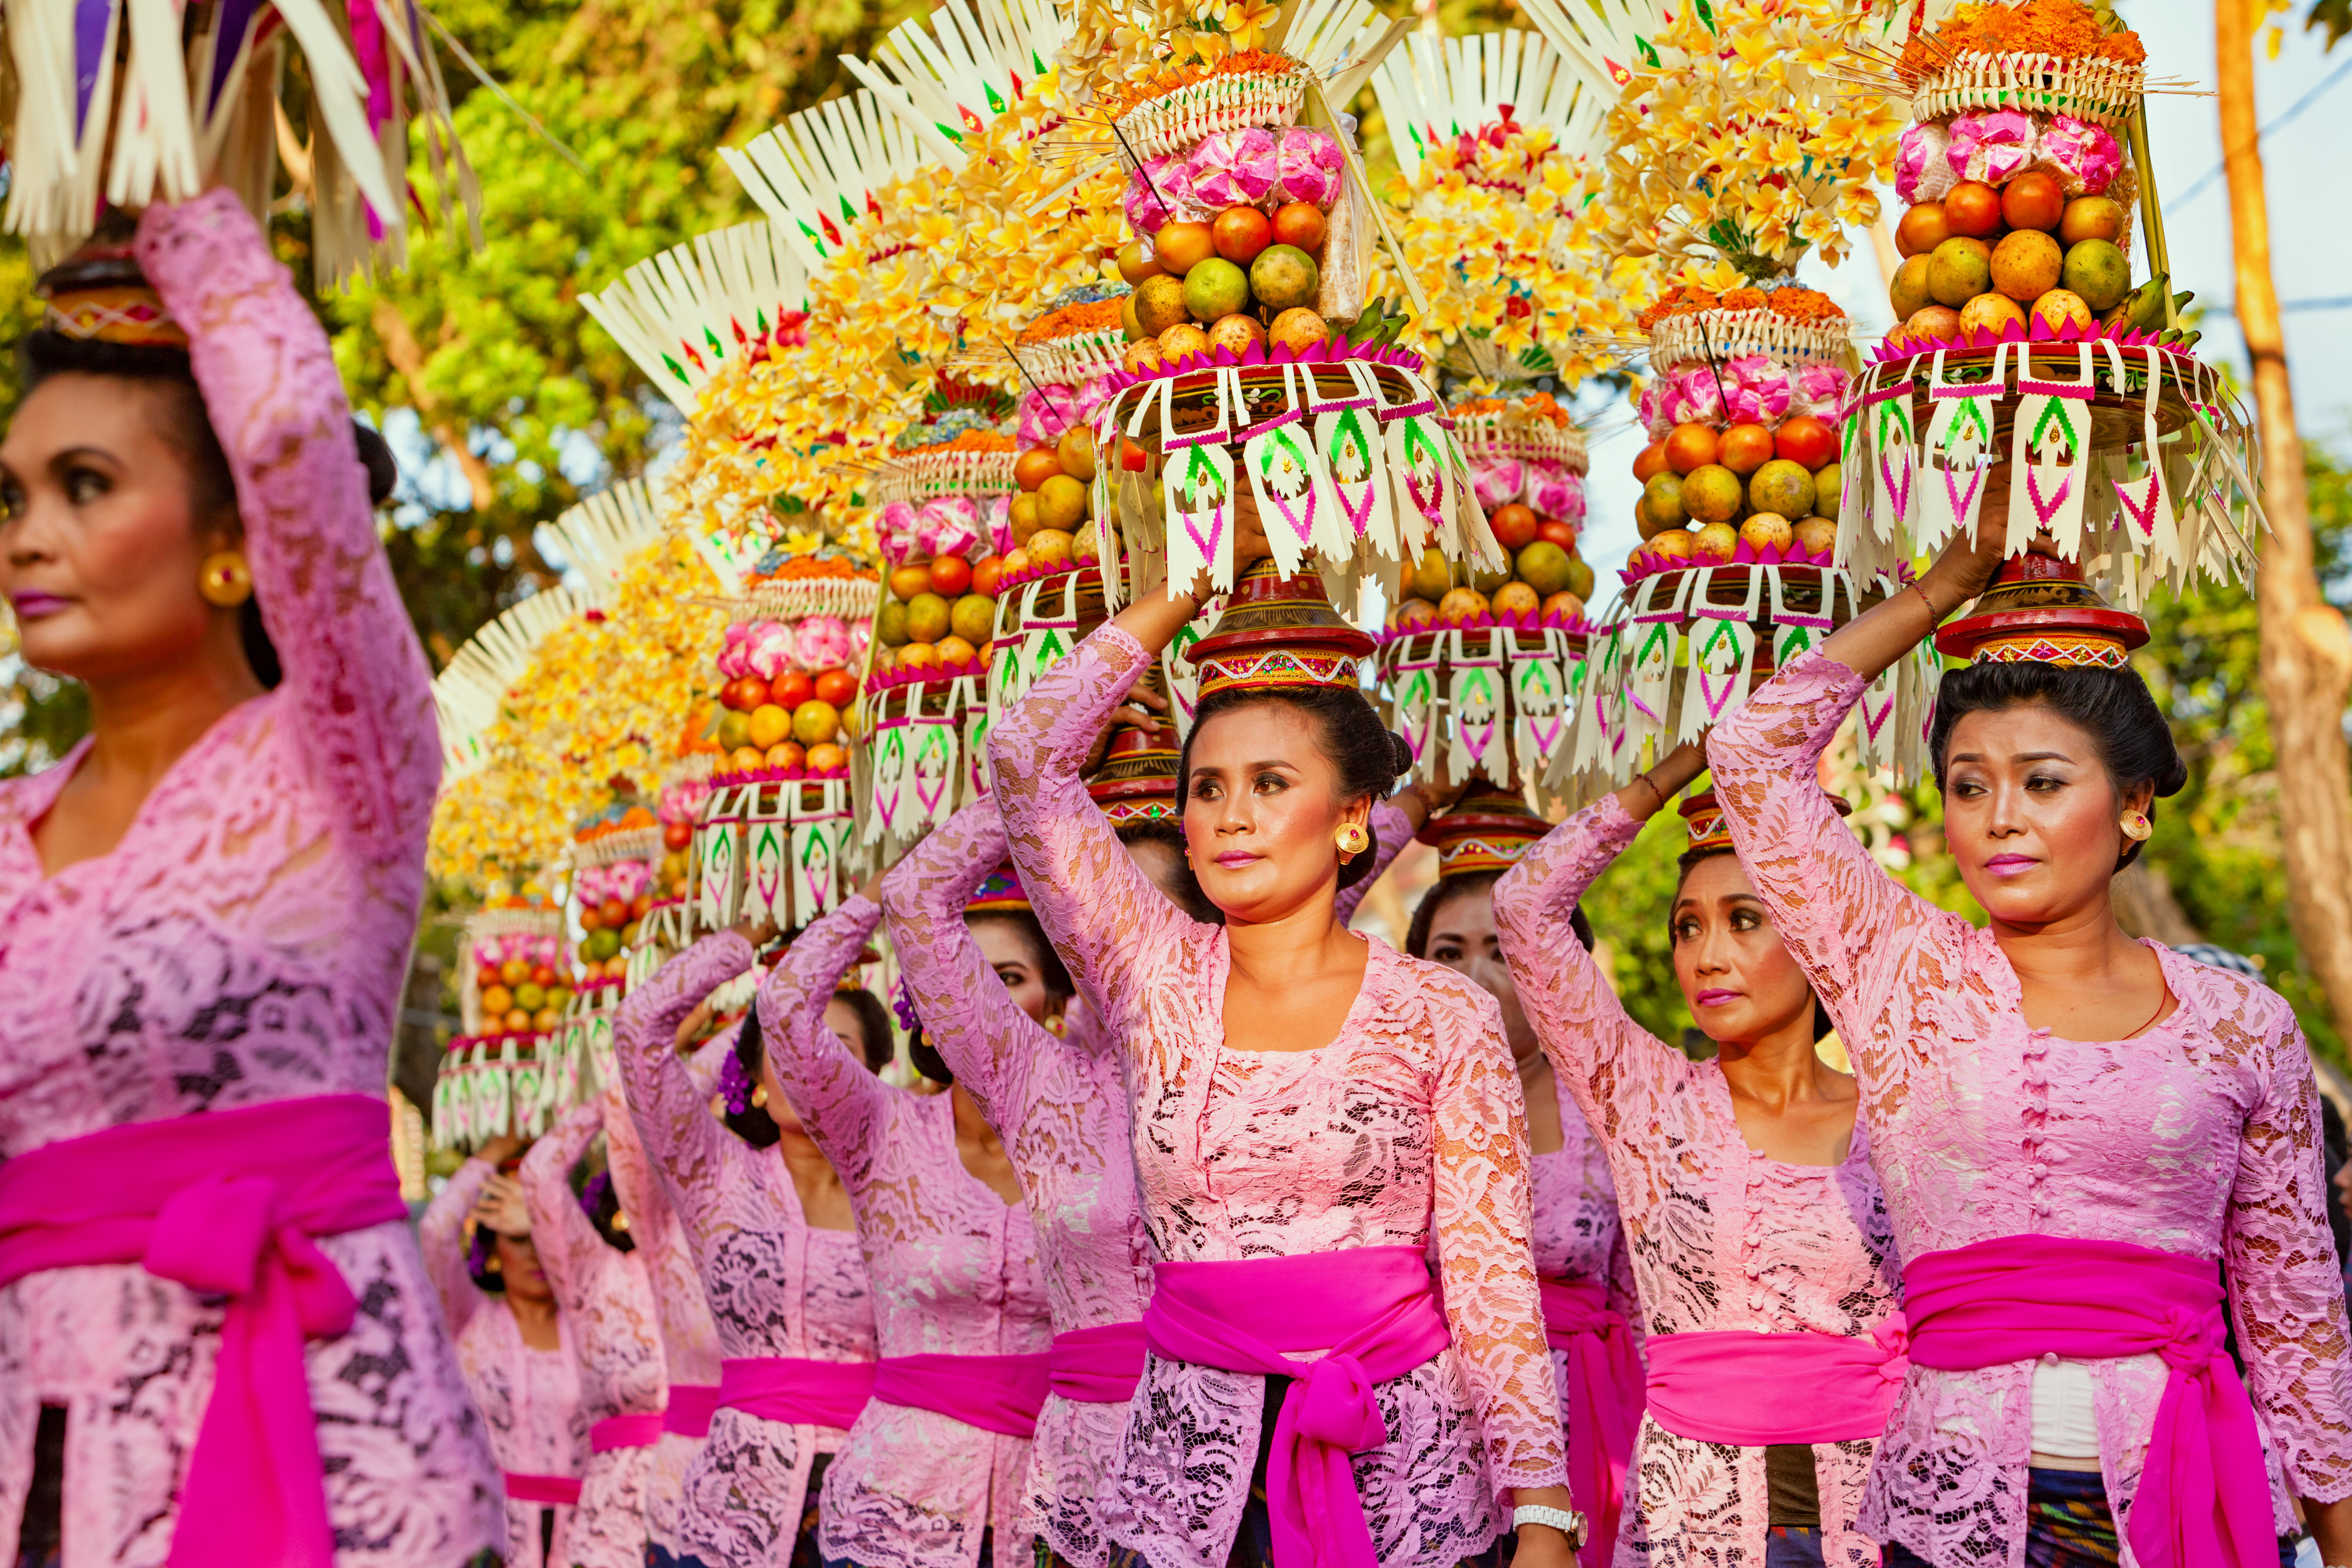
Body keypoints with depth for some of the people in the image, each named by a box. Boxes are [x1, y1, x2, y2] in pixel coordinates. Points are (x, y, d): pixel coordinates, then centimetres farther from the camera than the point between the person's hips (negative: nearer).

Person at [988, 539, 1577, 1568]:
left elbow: (1491, 1275, -4)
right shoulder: (1154, 981, 4)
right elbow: (1026, 753, -1)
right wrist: (1190, 592, 3)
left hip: (1399, 1450, -2)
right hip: (1192, 1446, 2)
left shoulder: (1444, 1019, -1)